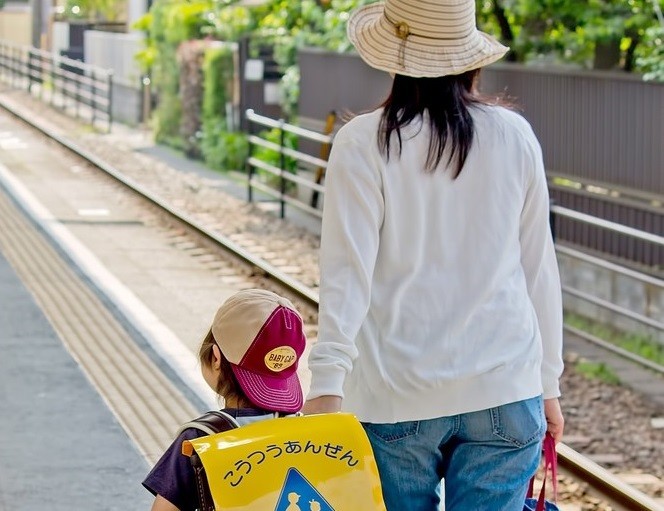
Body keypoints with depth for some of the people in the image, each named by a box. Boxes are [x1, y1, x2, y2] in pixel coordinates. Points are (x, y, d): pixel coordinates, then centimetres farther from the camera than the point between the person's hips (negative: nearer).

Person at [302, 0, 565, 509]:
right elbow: (538, 269, 8)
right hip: (504, 391, 2)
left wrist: (327, 384, -19)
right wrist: (547, 382, 17)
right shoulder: (514, 136, 1)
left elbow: (348, 271, -16)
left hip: (398, 396, -2)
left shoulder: (364, 144, -8)